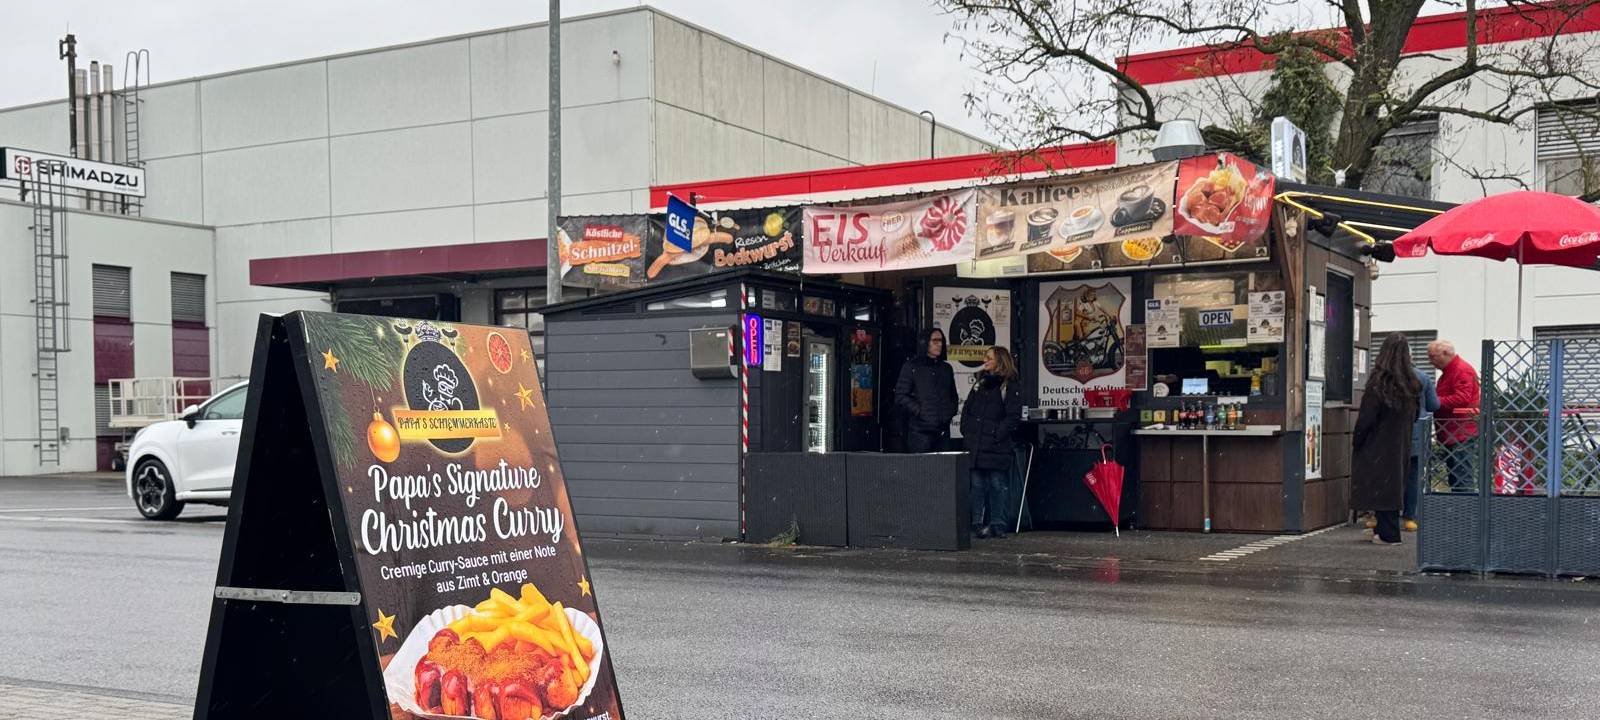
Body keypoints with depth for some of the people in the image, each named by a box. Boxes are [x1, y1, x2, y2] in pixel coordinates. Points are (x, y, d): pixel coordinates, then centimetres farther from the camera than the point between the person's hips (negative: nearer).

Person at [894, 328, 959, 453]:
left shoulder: (946, 368, 19)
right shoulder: (912, 366, 2)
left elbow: (953, 395, 30)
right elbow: (900, 397, -4)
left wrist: (952, 410, 11)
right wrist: (919, 411, -12)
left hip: (943, 430, 5)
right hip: (920, 430, -5)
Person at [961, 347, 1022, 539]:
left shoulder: (1010, 386, -3)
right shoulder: (980, 383, 18)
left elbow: (1013, 416, -10)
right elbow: (966, 409, 20)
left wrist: (997, 435, -15)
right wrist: (966, 431, 7)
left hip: (995, 447, -6)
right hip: (975, 446, 6)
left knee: (996, 485, -1)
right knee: (976, 485, 6)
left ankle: (997, 525, 4)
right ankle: (977, 524, 10)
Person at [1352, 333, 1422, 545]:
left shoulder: (1379, 382, -16)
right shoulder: (1411, 383, 3)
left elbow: (1366, 417, -15)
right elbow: (1414, 416, 12)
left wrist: (1357, 441, -7)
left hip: (1378, 444, -6)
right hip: (1402, 445, 6)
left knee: (1381, 486, -1)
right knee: (1395, 485, 14)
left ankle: (1388, 534, -1)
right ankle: (1386, 530, 22)